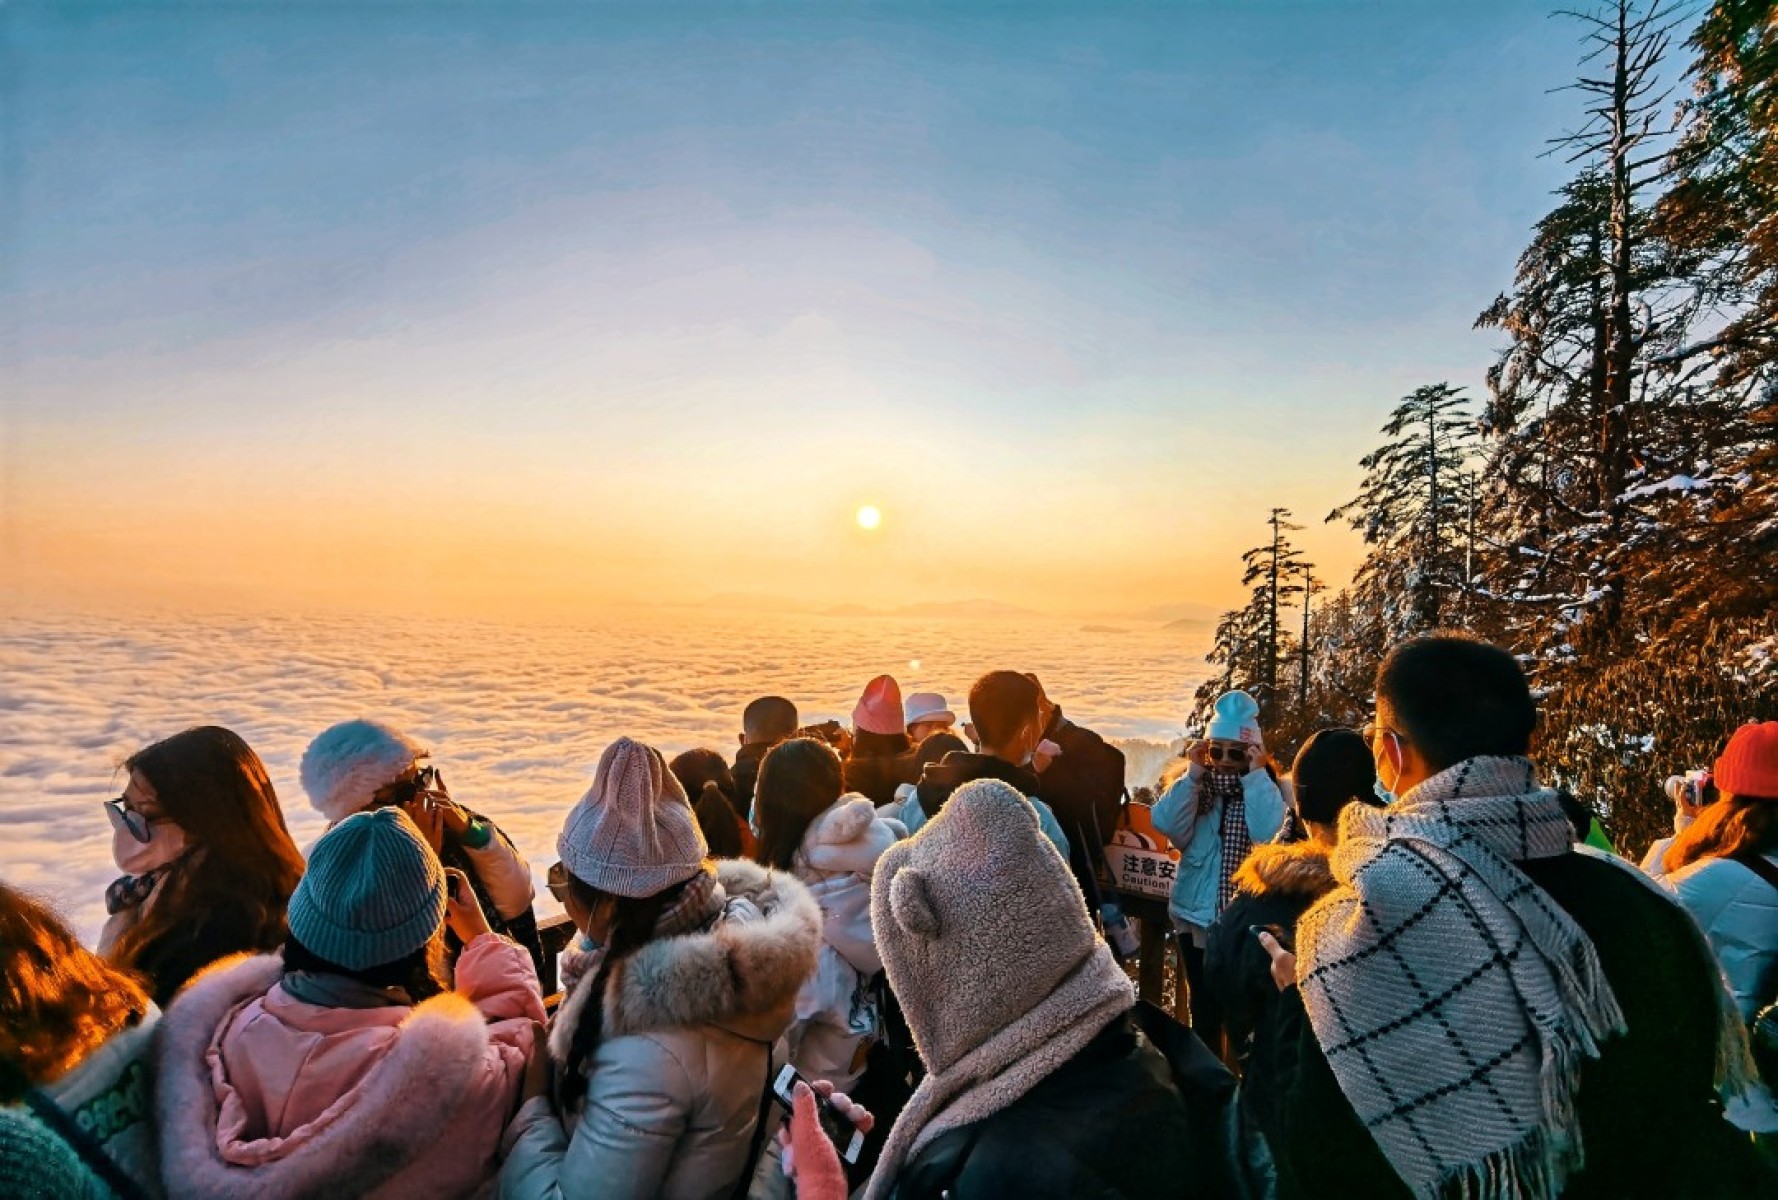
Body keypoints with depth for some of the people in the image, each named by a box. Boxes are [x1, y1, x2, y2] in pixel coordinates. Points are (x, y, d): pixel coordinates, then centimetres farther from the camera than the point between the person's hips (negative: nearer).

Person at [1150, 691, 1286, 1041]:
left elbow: (1266, 831, -25)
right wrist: (1193, 774, -17)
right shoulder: (1197, 787, 2)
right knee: (1204, 1005, 14)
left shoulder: (1267, 788, -5)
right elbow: (1168, 825, -15)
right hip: (1197, 914, 3)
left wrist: (1255, 774, -23)